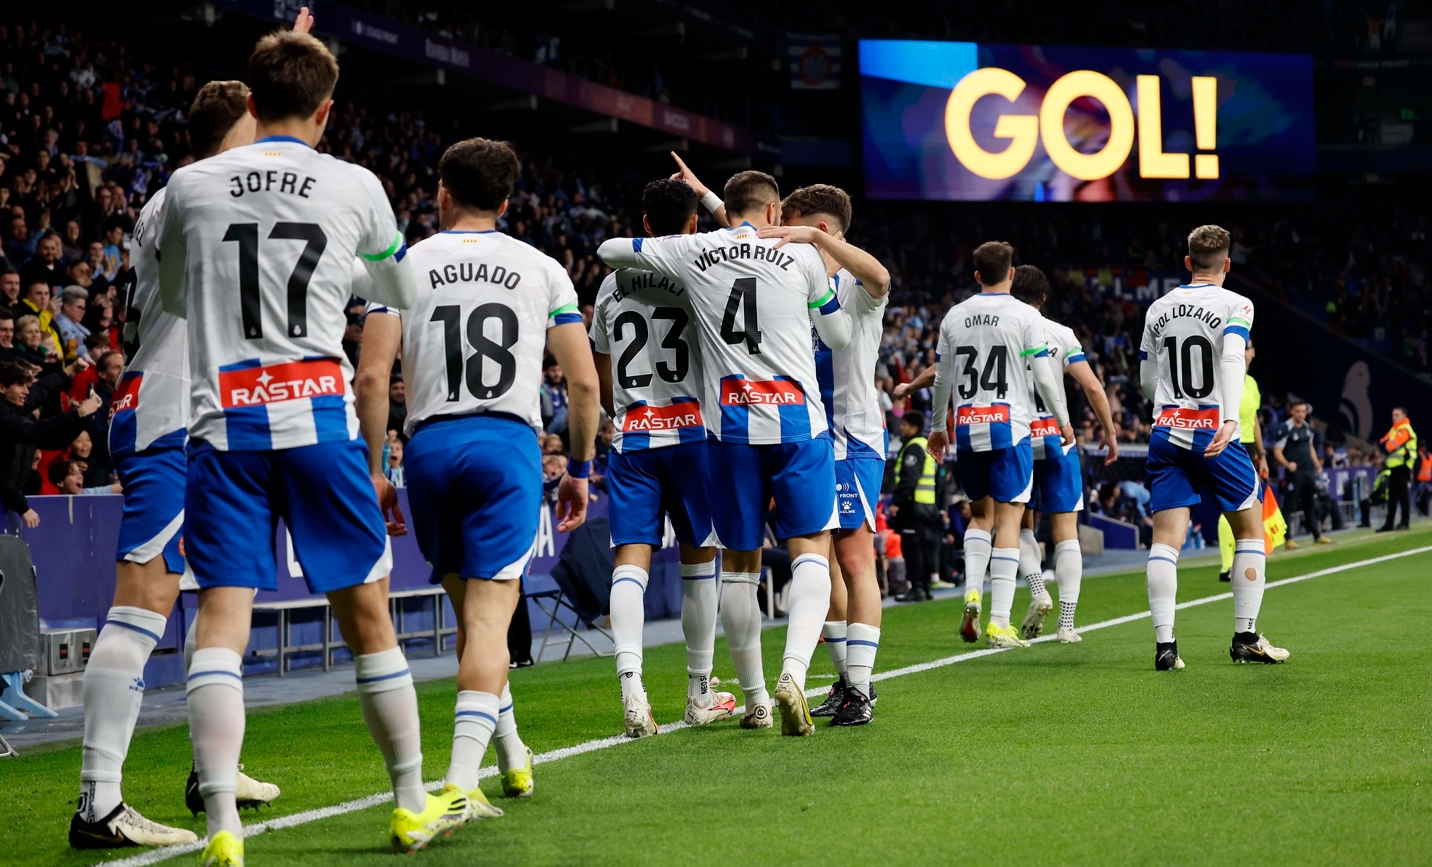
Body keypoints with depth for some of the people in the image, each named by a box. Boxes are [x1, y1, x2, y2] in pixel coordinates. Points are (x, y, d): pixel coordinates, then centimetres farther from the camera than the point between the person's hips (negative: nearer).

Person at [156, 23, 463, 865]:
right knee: (367, 611, 11)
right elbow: (407, 290, 23)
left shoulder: (191, 186, 5)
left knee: (223, 617, -4)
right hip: (319, 417, 0)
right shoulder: (355, 187, 4)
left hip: (223, 424, 0)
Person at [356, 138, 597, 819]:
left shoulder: (404, 266, 6)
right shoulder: (542, 270, 9)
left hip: (429, 445, 1)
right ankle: (461, 781, -19)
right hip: (508, 443, -1)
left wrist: (374, 469, 3)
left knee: (472, 610, 18)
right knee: (488, 615, -5)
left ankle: (512, 755, 32)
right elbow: (584, 383, 7)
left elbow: (373, 375, -3)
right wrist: (579, 469, 17)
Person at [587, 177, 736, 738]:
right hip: (691, 430, -2)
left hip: (630, 437, 2)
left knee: (631, 557, -3)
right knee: (698, 559, 9)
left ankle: (631, 682, -23)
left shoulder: (613, 282, 11)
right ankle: (700, 694, 17)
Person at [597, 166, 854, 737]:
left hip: (730, 424, 2)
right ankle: (793, 671, -22)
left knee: (740, 562, 11)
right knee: (810, 550, 0)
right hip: (797, 419, -2)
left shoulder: (692, 253, 5)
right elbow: (840, 337, 16)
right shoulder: (801, 256, 4)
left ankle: (754, 697, 18)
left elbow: (609, 252, 20)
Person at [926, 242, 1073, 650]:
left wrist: (937, 427, 25)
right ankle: (999, 622, -7)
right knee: (1008, 520, -3)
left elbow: (942, 378, 13)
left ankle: (971, 591, -2)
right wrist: (1063, 420, 9)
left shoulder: (954, 317, 8)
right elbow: (1044, 376, -4)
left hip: (966, 428, 4)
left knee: (980, 513, 20)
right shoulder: (1024, 316, -4)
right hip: (1009, 426, -4)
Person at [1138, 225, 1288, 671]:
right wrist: (1230, 418, -31)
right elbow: (1232, 359, -21)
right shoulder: (1235, 305, -3)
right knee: (1250, 531, 12)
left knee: (1166, 538, 0)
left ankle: (1164, 643, -12)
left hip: (1165, 433, 4)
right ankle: (1245, 637, 12)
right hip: (1214, 436, -4)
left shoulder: (1158, 309, 12)